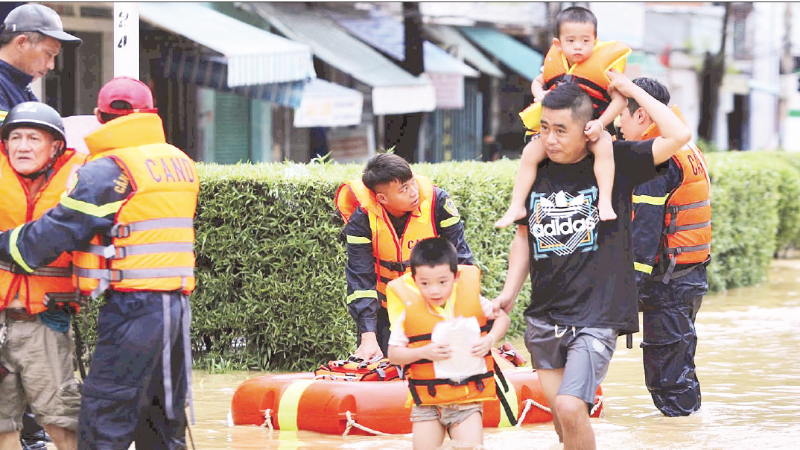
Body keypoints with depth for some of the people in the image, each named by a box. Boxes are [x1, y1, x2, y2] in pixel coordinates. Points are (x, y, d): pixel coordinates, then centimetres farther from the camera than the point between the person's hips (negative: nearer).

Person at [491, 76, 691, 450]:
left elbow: (678, 136, -14)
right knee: (560, 414, 9)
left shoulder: (615, 163, -3)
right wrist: (509, 293, 10)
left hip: (597, 316, -5)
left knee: (570, 408, -21)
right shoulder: (538, 173, 8)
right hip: (544, 317, 5)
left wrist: (630, 89, -8)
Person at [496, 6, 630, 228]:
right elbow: (537, 82, 20)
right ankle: (517, 206, -5)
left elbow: (619, 99, -12)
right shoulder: (554, 62, 0)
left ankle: (605, 201, -36)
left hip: (591, 128, -4)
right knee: (530, 152, -14)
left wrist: (600, 124, -24)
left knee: (603, 147, -34)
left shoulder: (604, 64, -11)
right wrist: (539, 94, -5)